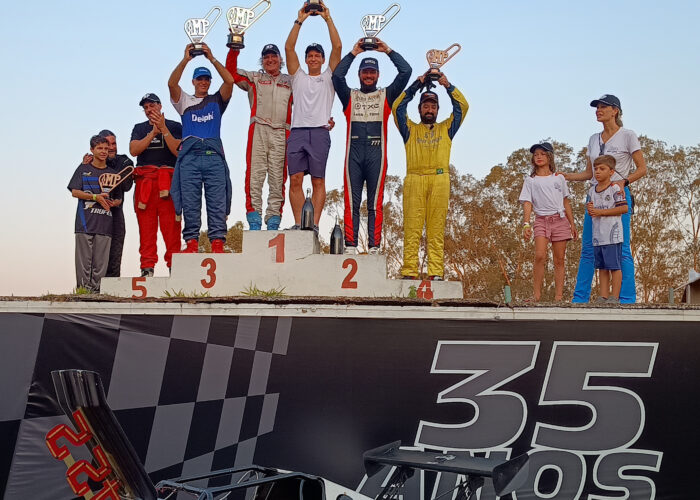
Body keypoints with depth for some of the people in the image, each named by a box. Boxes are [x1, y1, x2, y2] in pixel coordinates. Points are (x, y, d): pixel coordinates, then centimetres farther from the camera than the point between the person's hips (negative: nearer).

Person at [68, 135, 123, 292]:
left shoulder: (112, 173, 16)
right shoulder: (83, 169, 9)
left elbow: (119, 198, 18)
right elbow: (74, 191, 1)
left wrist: (114, 203, -5)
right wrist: (95, 197, -11)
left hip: (104, 222, 2)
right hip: (85, 221, -2)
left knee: (101, 261, -2)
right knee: (84, 258, -4)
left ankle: (96, 289, 3)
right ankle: (83, 288, 1)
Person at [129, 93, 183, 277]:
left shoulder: (174, 126, 12)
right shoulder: (139, 128, 21)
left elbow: (178, 151, -4)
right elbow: (133, 150, 2)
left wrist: (163, 129, -9)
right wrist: (153, 132, -6)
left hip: (168, 181, -3)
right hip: (144, 180, 3)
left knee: (171, 225, -8)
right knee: (146, 226, -2)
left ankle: (174, 266, -8)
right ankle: (147, 267, -2)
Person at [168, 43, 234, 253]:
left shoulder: (217, 101, 21)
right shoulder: (185, 102, 22)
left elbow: (229, 81, 5)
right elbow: (172, 83, 4)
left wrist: (212, 58, 0)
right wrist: (185, 60, -4)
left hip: (214, 156, 0)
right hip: (190, 155, 0)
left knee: (217, 201, -7)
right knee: (190, 202, -4)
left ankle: (217, 242, -9)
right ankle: (191, 242, -3)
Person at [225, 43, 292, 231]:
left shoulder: (290, 81, 19)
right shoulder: (254, 78, 19)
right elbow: (231, 72, 8)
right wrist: (234, 48, -3)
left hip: (281, 133, 1)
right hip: (258, 130, -1)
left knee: (278, 177, -1)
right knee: (255, 175, -8)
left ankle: (273, 220, 2)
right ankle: (254, 220, -9)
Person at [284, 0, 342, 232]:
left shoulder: (328, 77, 17)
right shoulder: (298, 76, 22)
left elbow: (337, 47, 7)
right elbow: (289, 48, 12)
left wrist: (328, 19, 6)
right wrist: (299, 21, 7)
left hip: (319, 132, -2)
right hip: (297, 132, 2)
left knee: (318, 181, -4)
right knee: (295, 179, -5)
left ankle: (314, 224, -6)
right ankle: (298, 223, -3)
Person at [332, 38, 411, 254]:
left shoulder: (386, 95, 17)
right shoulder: (350, 96, 18)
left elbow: (406, 72, 9)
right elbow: (337, 76, 2)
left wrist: (387, 50, 12)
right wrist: (353, 53, 7)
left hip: (377, 152, 0)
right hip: (354, 151, 1)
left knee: (375, 202, -2)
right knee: (352, 202, -3)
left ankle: (374, 247, -3)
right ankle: (350, 246, -4)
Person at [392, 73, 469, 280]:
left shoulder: (446, 129, 26)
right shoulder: (410, 129, 23)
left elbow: (462, 107, 17)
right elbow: (397, 107, 11)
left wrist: (448, 86, 9)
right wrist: (416, 85, 9)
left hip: (439, 180, 1)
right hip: (414, 179, -1)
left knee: (437, 228, -5)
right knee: (412, 227, -8)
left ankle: (436, 272, -8)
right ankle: (409, 272, -11)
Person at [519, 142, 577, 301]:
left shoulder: (559, 178, 14)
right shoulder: (530, 180, 9)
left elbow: (566, 202, 17)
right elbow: (527, 203, 1)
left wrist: (572, 224, 14)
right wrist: (526, 224, -12)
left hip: (560, 219, 2)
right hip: (541, 220, -2)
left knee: (559, 260, 0)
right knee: (540, 256, -21)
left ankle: (558, 297, 1)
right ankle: (536, 295, -18)